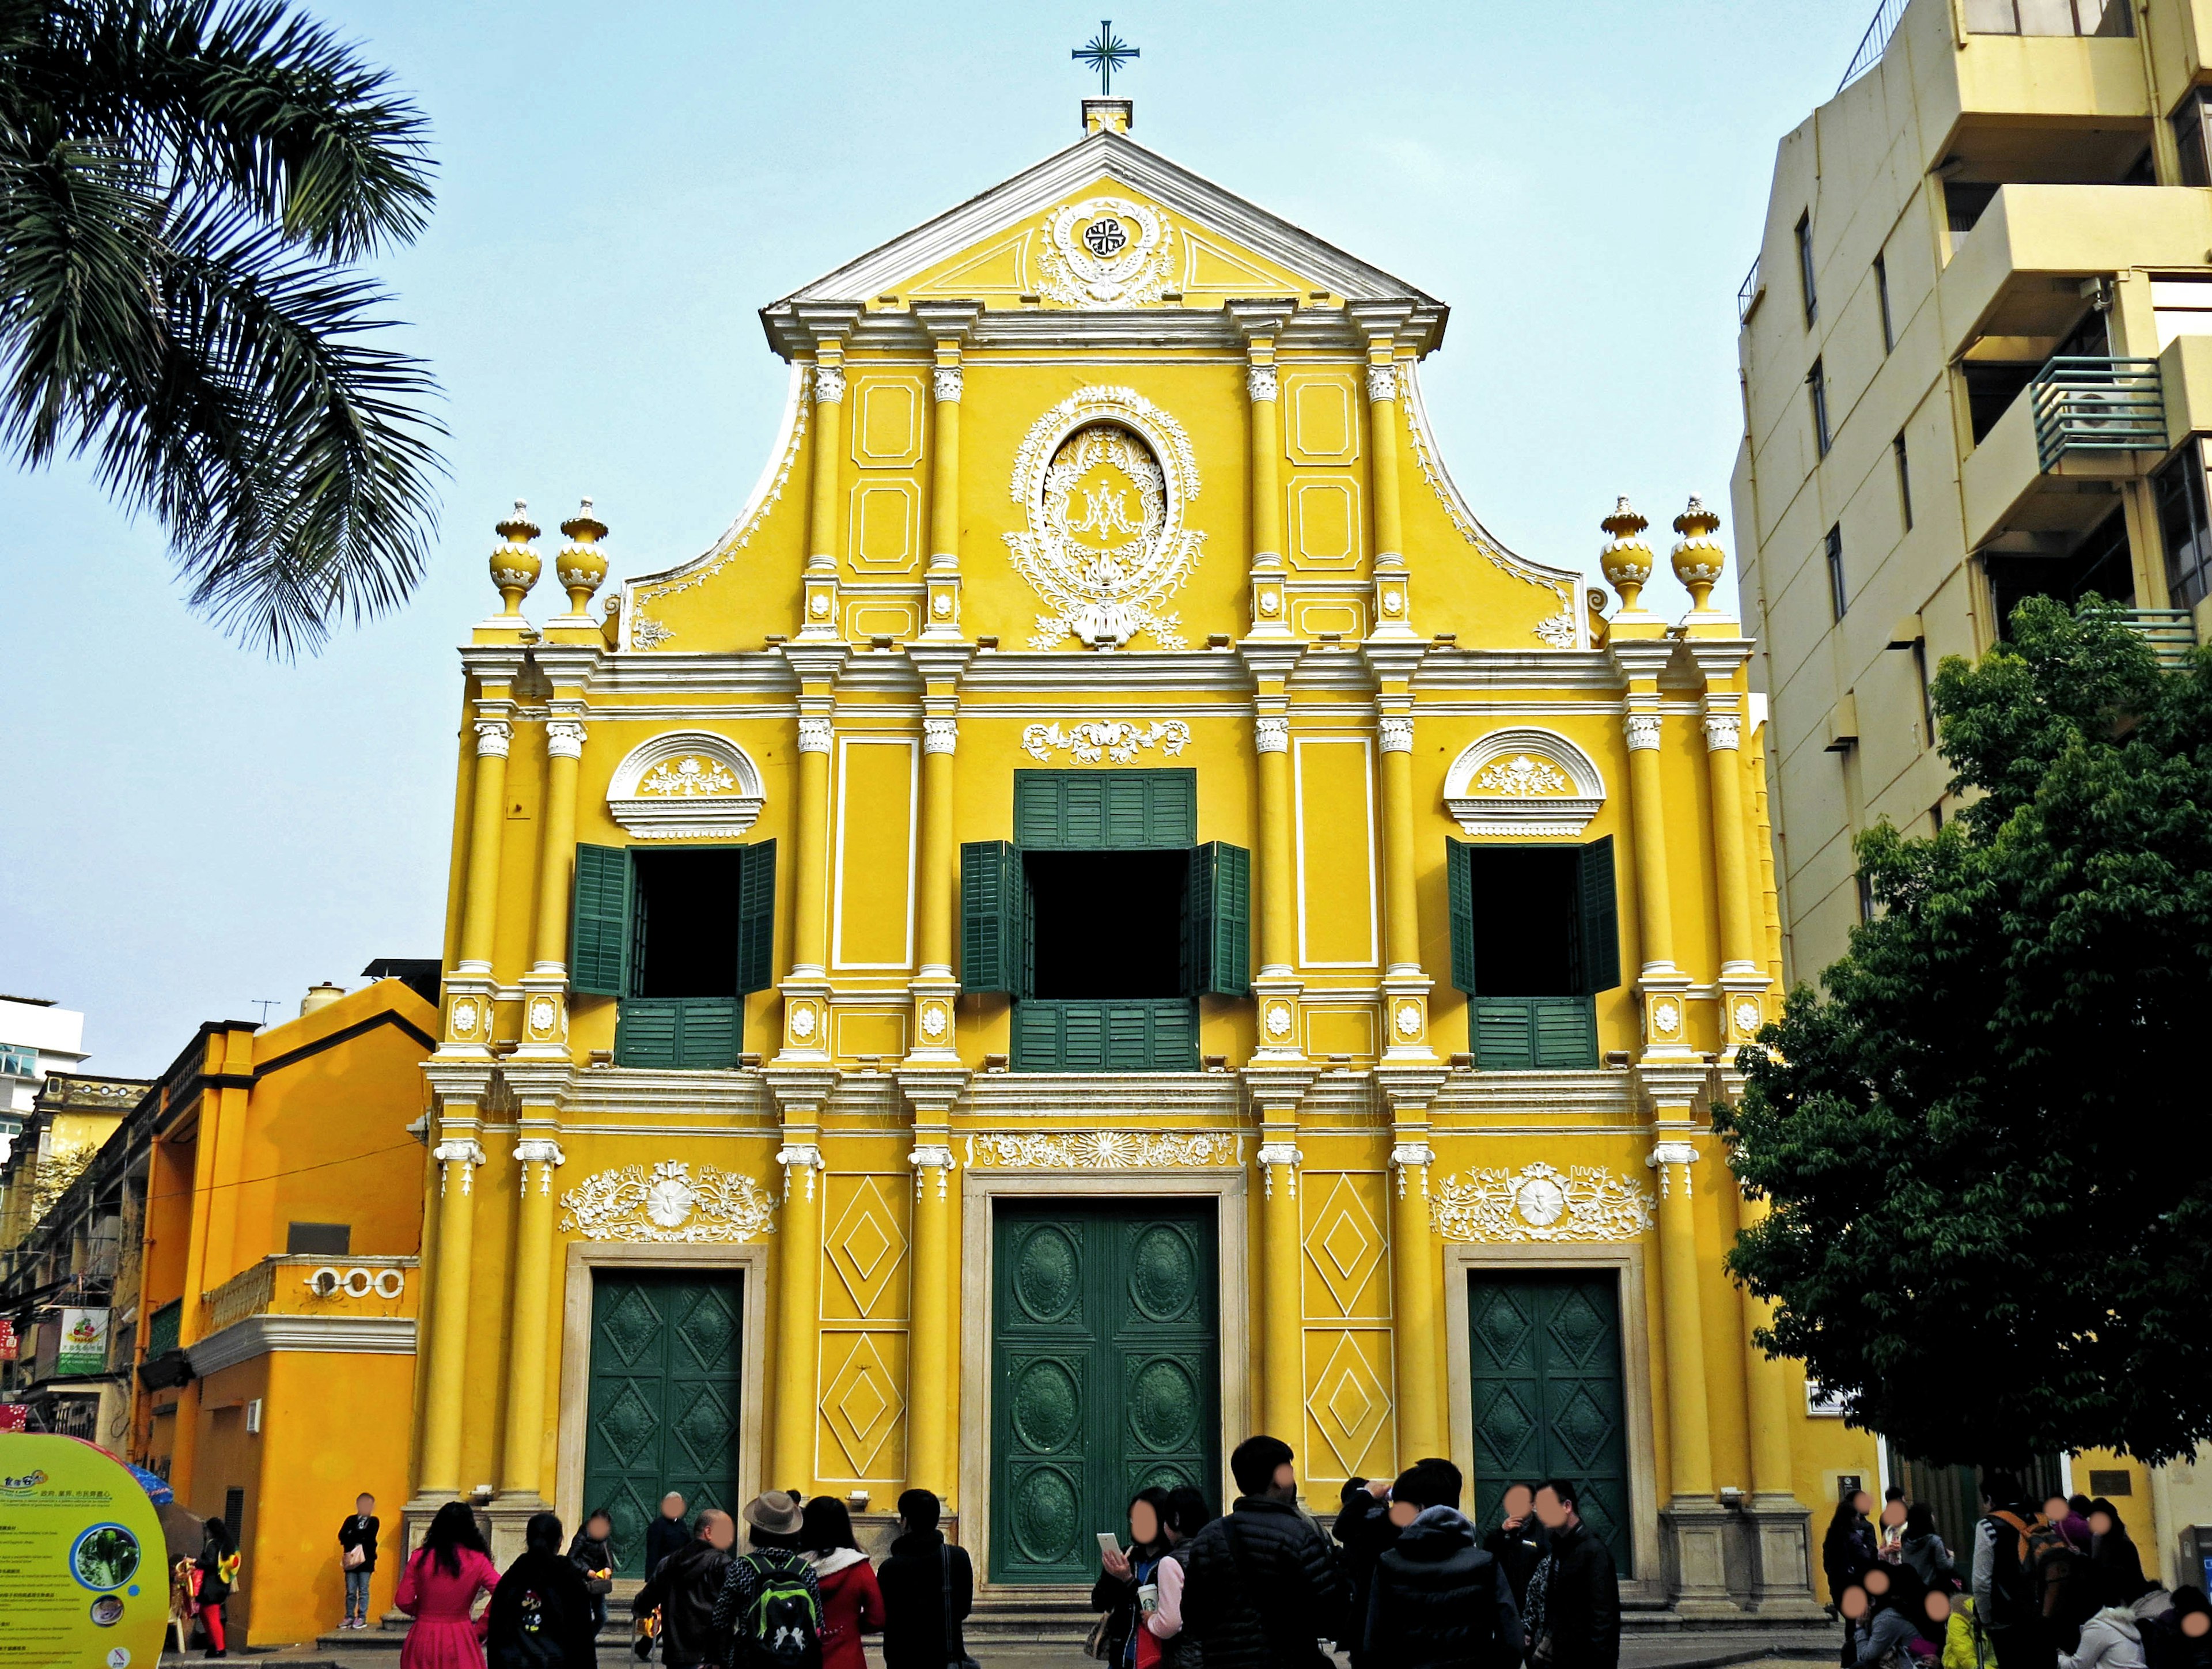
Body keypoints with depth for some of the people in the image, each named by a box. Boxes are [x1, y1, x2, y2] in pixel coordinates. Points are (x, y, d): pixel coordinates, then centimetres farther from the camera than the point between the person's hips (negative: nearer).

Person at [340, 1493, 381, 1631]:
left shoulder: (373, 1521, 5)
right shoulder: (350, 1520, 10)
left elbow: (369, 1537, -12)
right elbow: (342, 1536, -4)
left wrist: (353, 1536, -7)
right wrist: (360, 1536, -13)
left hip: (366, 1561, -2)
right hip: (351, 1560, 2)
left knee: (363, 1591, 0)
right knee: (350, 1591, 5)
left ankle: (362, 1618, 5)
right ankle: (350, 1617, 13)